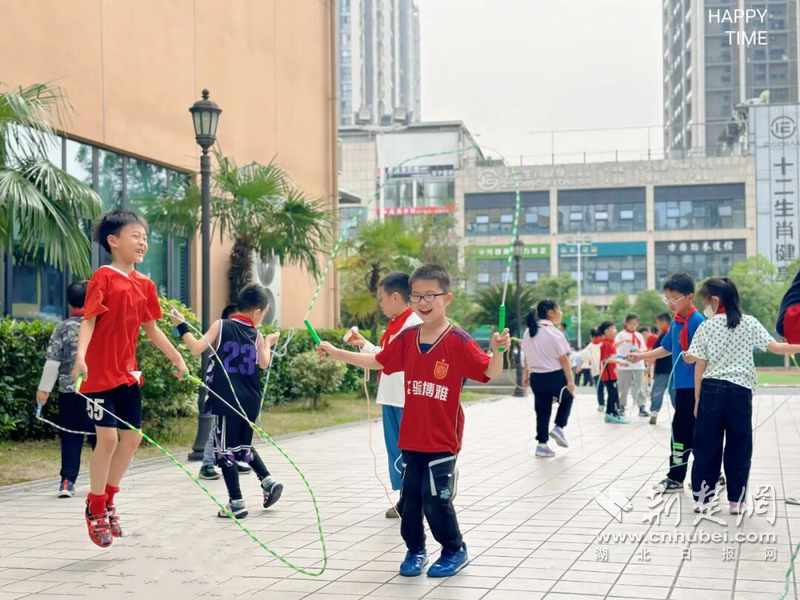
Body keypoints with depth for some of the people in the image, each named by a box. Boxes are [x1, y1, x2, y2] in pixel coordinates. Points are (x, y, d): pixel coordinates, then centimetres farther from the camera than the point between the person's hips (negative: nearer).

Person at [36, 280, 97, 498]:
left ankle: (67, 481, 1)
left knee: (70, 438, 6)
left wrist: (44, 388, 5)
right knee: (99, 436, 9)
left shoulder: (62, 328, 0)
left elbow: (52, 361, -2)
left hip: (68, 391, 0)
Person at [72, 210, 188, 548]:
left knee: (132, 436, 8)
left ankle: (108, 499, 26)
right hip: (100, 372, -7)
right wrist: (81, 355, -33)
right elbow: (88, 320, -18)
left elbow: (151, 329, 18)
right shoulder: (103, 278, -11)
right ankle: (95, 508, 10)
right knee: (108, 437, -7)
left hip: (128, 373, 7)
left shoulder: (144, 285, 9)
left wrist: (176, 358, 19)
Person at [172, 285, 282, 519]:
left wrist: (182, 327, 1)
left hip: (226, 401, -4)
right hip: (249, 401, 4)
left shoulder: (221, 326, -3)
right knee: (243, 445, 24)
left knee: (225, 450, 3)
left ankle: (237, 502, 3)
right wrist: (268, 344, 22)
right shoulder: (256, 335, 5)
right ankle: (267, 480, 12)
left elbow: (196, 348, -11)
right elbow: (264, 364, 6)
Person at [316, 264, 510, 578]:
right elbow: (376, 361, 14)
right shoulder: (407, 338, 2)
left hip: (443, 439, -5)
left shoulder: (459, 341, -14)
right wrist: (335, 353, 11)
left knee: (436, 500, -1)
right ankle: (415, 551, 30)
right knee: (409, 498, 11)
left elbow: (490, 372, -15)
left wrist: (497, 350, -36)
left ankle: (455, 551, 21)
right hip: (411, 437, 5)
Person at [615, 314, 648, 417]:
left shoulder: (639, 336, 13)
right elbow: (614, 346, -15)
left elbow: (644, 350, 12)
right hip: (625, 365, -2)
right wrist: (623, 341, -32)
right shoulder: (621, 334, 2)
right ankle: (622, 407, 13)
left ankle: (642, 407, -1)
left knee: (639, 387, -1)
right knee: (623, 387, 3)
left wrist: (639, 351, -11)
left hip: (638, 365, 2)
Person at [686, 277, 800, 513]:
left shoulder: (706, 327, 0)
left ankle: (701, 497, 9)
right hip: (740, 391, 0)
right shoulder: (750, 323, 2)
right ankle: (736, 500, 10)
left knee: (706, 446, 7)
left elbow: (699, 366, 0)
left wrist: (697, 399, 5)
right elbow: (775, 347, -3)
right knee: (739, 447, 8)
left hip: (711, 390, 0)